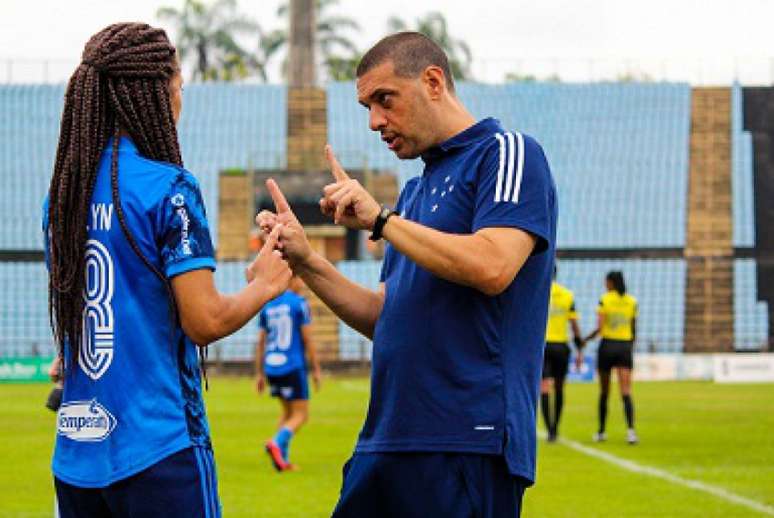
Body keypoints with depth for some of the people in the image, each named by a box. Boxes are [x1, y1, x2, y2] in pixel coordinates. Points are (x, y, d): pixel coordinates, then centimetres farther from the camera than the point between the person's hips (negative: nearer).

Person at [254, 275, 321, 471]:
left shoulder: (267, 305, 11)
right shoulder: (299, 303, -6)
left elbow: (261, 341, 12)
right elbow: (307, 339, -7)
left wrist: (259, 373, 17)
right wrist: (316, 370, -2)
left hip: (271, 367, 6)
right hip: (293, 367, -6)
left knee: (287, 411, 20)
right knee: (301, 415, -1)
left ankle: (283, 459, 12)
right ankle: (277, 443, -25)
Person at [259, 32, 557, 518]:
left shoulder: (507, 153, -3)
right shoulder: (416, 190, 22)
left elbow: (492, 267, -20)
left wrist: (380, 218, -12)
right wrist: (305, 260, 9)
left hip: (470, 441, -8)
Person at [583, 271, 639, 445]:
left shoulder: (604, 300, -5)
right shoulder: (631, 302, 6)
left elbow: (599, 328, -11)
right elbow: (633, 331, 11)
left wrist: (585, 340, 4)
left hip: (607, 346, -2)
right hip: (625, 347, 2)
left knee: (604, 392, 10)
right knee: (626, 392, -5)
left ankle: (601, 432, 18)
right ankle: (630, 429, -24)